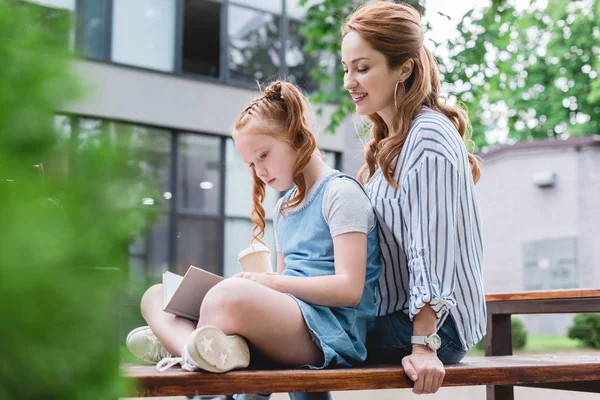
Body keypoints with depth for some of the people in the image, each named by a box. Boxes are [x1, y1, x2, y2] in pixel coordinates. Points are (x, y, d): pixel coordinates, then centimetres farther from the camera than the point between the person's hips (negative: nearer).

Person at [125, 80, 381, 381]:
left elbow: (349, 288, -13)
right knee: (155, 296, 4)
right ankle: (202, 347, -26)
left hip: (330, 330, -10)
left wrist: (272, 280, -16)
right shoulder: (283, 209, 25)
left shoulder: (341, 193, -2)